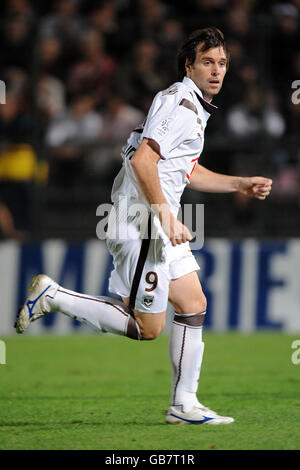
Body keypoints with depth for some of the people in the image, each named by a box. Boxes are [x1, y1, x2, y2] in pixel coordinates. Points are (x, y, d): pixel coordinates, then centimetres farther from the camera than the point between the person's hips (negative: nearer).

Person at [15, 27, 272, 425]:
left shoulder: (196, 108, 18)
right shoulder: (180, 104, -16)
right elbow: (142, 160, -25)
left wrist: (241, 184, 23)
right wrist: (166, 218, -24)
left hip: (161, 222, 10)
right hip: (142, 224, -10)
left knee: (193, 305, 9)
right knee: (147, 328, -6)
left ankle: (184, 405, 14)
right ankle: (52, 296, 1)